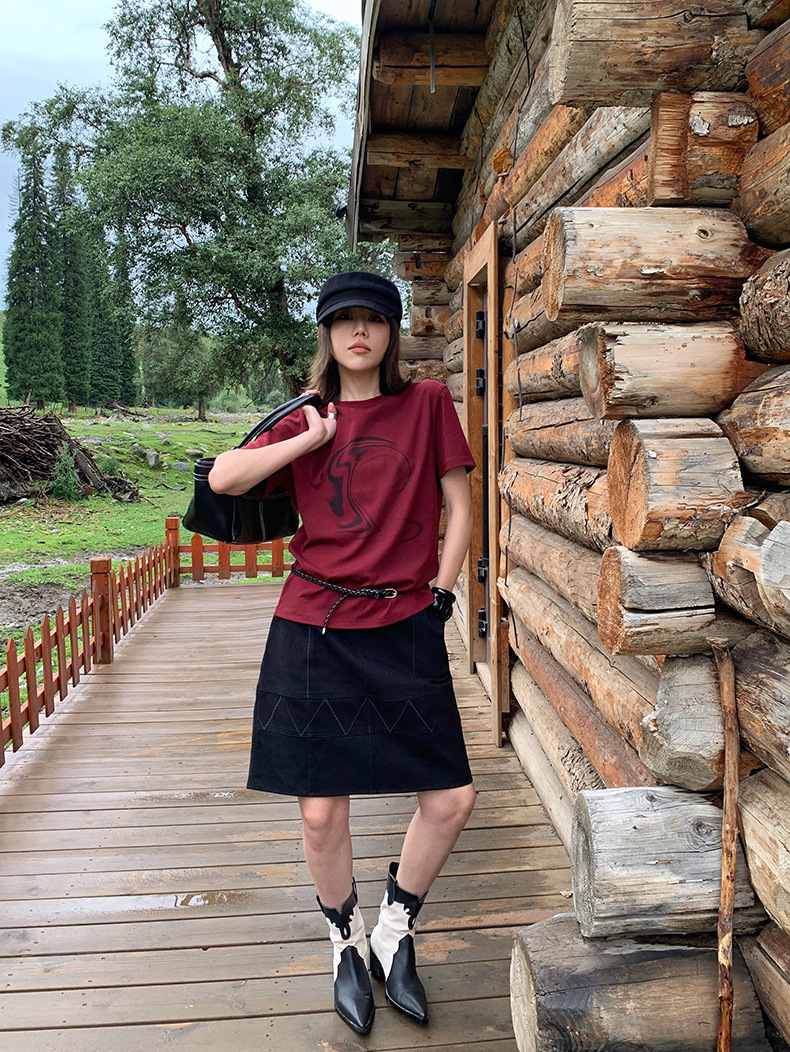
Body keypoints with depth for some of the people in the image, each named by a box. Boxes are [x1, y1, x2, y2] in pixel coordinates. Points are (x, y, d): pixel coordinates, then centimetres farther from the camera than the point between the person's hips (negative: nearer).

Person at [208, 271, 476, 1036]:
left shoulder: (427, 404, 6)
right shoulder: (304, 423, 8)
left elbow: (459, 508, 7)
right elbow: (222, 478, -7)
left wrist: (439, 594, 2)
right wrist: (313, 439, -7)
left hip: (405, 630, 0)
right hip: (316, 629, 1)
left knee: (451, 800, -1)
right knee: (322, 812, 4)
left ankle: (394, 933, 28)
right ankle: (345, 943, 34)